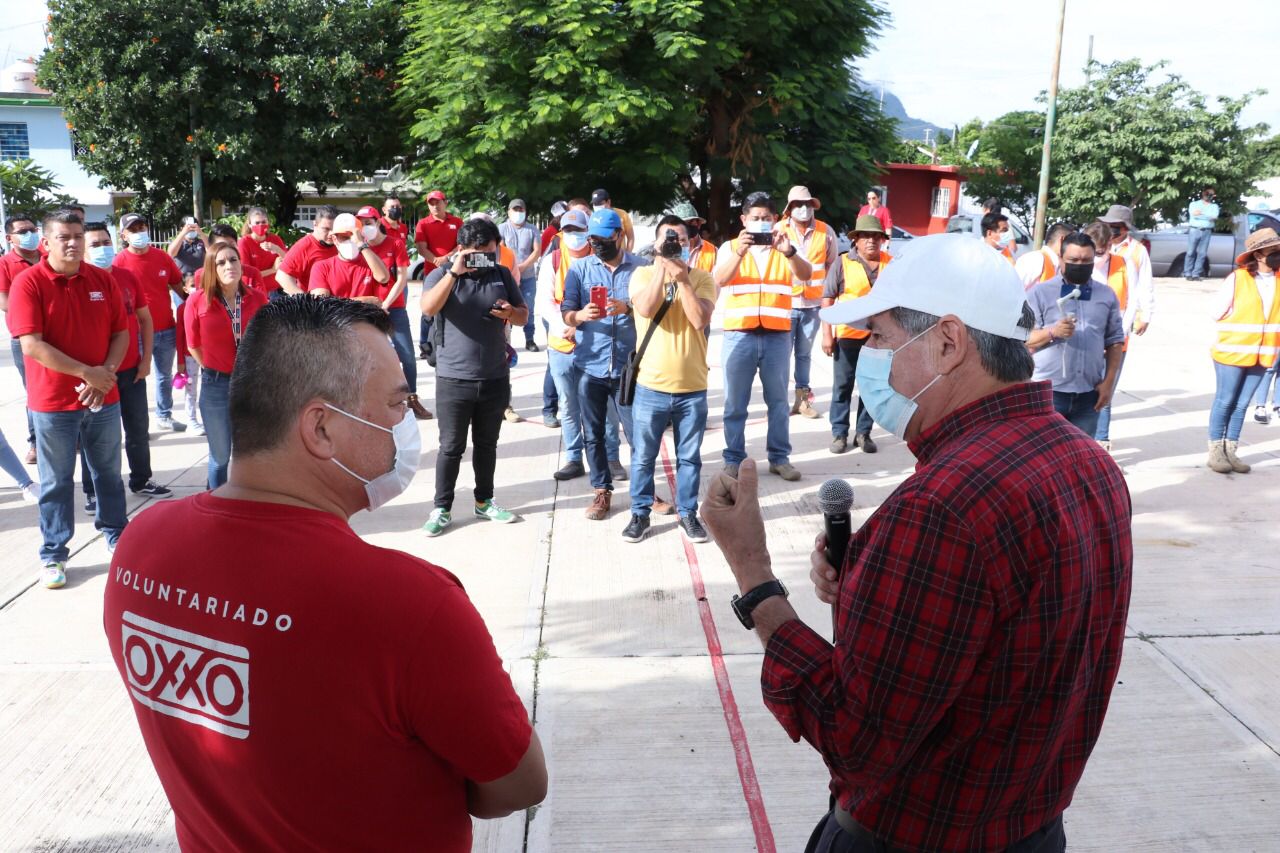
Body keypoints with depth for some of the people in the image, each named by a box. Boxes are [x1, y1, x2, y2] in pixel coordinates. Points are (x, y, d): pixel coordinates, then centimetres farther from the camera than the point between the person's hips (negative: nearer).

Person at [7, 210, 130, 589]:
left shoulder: (102, 279, 3)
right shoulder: (28, 282, -10)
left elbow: (121, 332, 3)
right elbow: (31, 345, -17)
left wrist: (107, 372, -13)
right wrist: (87, 372, -19)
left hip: (103, 398, 4)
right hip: (53, 403, -3)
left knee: (109, 473, 16)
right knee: (56, 483, 7)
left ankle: (116, 535, 33)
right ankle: (53, 555, 19)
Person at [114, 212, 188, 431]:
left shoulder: (162, 257, 3)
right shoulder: (120, 261, -9)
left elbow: (178, 285, 12)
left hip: (166, 329, 4)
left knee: (165, 376, 15)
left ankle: (165, 417, 29)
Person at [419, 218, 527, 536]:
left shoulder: (502, 275, 6)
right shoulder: (442, 275, -5)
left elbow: (523, 316, 11)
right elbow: (428, 308, -25)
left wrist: (511, 313, -12)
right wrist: (455, 271, -27)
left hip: (495, 379, 4)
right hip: (454, 380, -4)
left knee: (487, 444, 15)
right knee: (451, 447, 3)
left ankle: (484, 501, 29)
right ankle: (442, 509, 14)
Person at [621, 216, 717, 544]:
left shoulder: (703, 278, 1)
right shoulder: (642, 274, 0)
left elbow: (700, 320, -15)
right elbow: (646, 308, -20)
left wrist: (682, 278, -19)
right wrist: (662, 266, -18)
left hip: (692, 388, 1)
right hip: (651, 386, 0)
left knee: (689, 457, 12)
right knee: (643, 456, 9)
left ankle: (687, 512, 27)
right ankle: (640, 513, 24)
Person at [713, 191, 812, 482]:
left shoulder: (784, 247, 9)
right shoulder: (730, 247, 6)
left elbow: (805, 274, -9)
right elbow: (719, 280, -11)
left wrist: (789, 252, -27)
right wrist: (740, 251, -26)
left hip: (777, 336, 1)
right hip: (739, 335, -1)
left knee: (778, 400, 8)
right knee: (735, 403, 4)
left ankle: (780, 457, 18)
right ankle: (734, 459, 13)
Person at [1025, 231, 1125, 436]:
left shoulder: (1107, 295, 9)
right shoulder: (1040, 293, -2)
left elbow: (1115, 341, 10)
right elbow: (1023, 340, -6)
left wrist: (1108, 382, 2)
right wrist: (1052, 332, -23)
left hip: (1089, 393, 4)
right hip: (1048, 391, -4)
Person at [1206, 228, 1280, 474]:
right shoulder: (1237, 279, -12)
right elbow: (1217, 314, -3)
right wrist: (1236, 331, 7)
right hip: (1232, 351, -4)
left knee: (1242, 404, 10)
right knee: (1225, 401, 4)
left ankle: (1231, 451, 19)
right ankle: (1215, 451, 14)